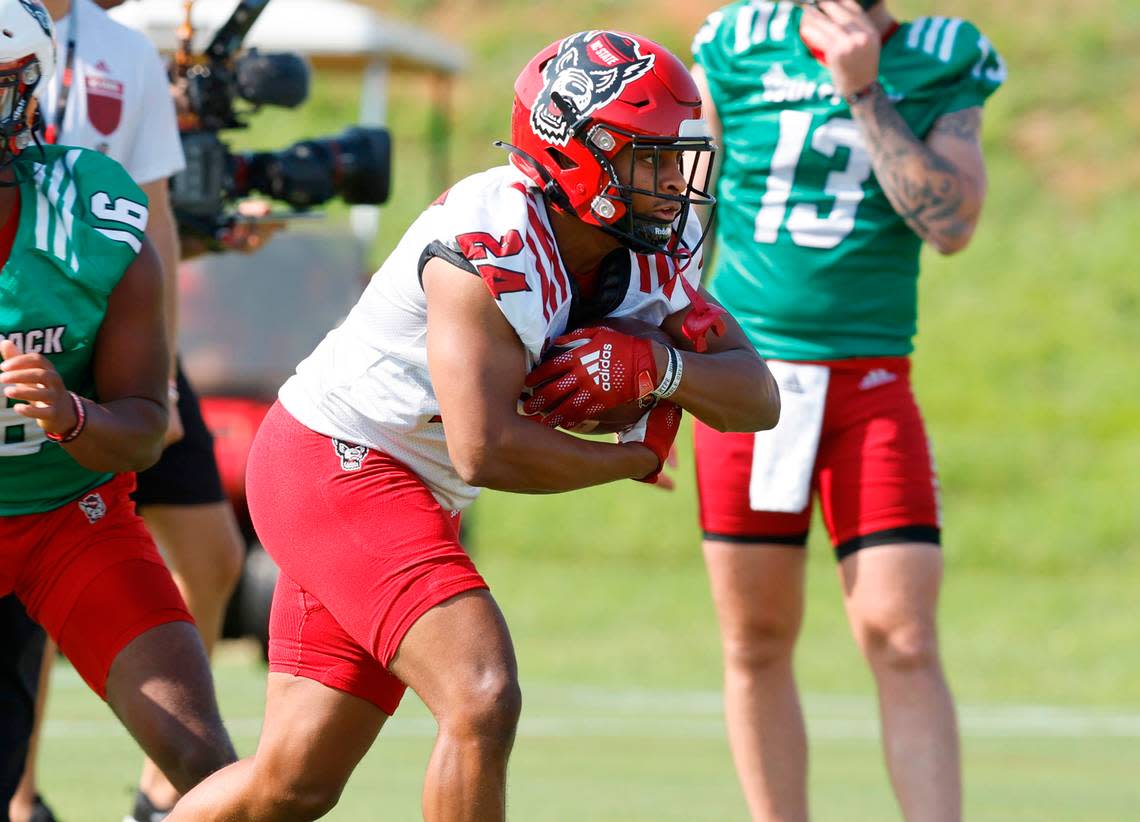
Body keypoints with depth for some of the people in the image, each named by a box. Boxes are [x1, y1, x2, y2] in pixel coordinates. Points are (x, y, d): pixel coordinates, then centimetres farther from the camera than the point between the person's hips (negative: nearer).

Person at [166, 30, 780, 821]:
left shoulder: (648, 256, 1)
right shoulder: (493, 247, -25)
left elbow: (759, 398, -1)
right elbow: (485, 451, -30)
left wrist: (658, 364, -20)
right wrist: (634, 457, -16)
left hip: (412, 497, 9)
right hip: (335, 461, -9)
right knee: (483, 702, -22)